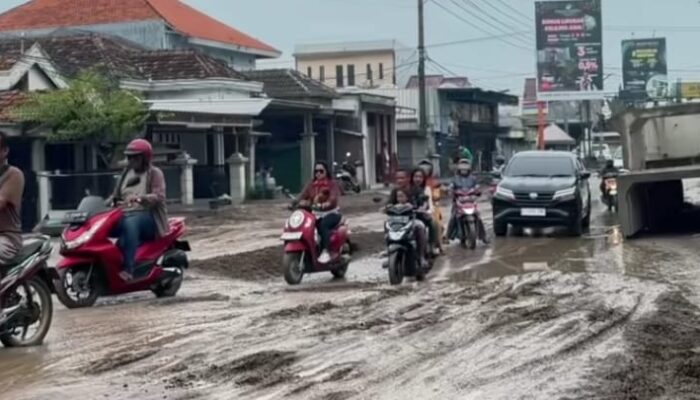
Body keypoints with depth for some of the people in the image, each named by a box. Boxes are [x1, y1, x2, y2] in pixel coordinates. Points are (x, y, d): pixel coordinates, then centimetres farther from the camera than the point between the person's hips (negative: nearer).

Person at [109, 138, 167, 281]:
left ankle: (128, 269, -48)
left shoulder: (154, 173, 3)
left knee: (130, 224, -41)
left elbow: (159, 196, -12)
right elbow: (117, 194, 21)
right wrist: (110, 200, -4)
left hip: (147, 215, -6)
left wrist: (139, 198, -31)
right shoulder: (127, 173, 22)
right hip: (125, 215, 6)